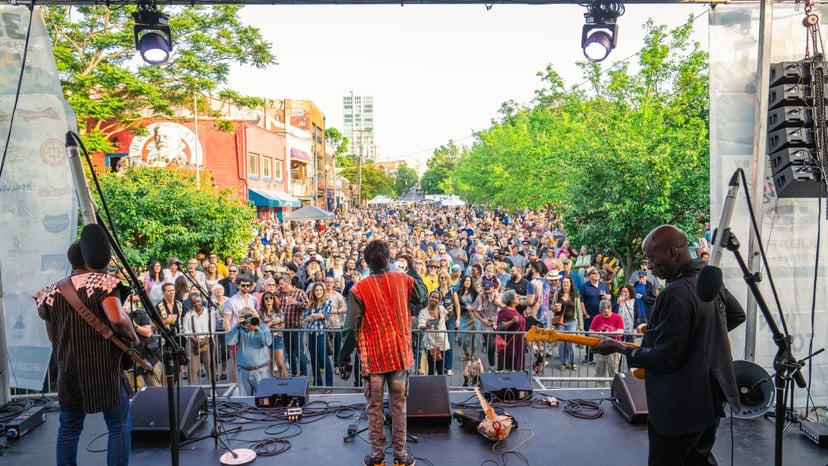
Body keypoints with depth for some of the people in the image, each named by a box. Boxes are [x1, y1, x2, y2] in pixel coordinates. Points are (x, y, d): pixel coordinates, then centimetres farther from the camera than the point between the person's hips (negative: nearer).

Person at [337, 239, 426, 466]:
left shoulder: (358, 289, -12)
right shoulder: (403, 280, -4)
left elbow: (352, 328, -11)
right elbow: (421, 296, 17)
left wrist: (343, 356, 2)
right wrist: (412, 268, 26)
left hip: (373, 357, -2)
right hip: (399, 354, 2)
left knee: (374, 407, 11)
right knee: (398, 406, 12)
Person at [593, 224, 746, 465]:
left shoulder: (675, 294, -27)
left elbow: (665, 358, -25)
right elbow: (737, 315, 21)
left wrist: (619, 348, -15)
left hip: (679, 406, -9)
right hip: (710, 396, 9)